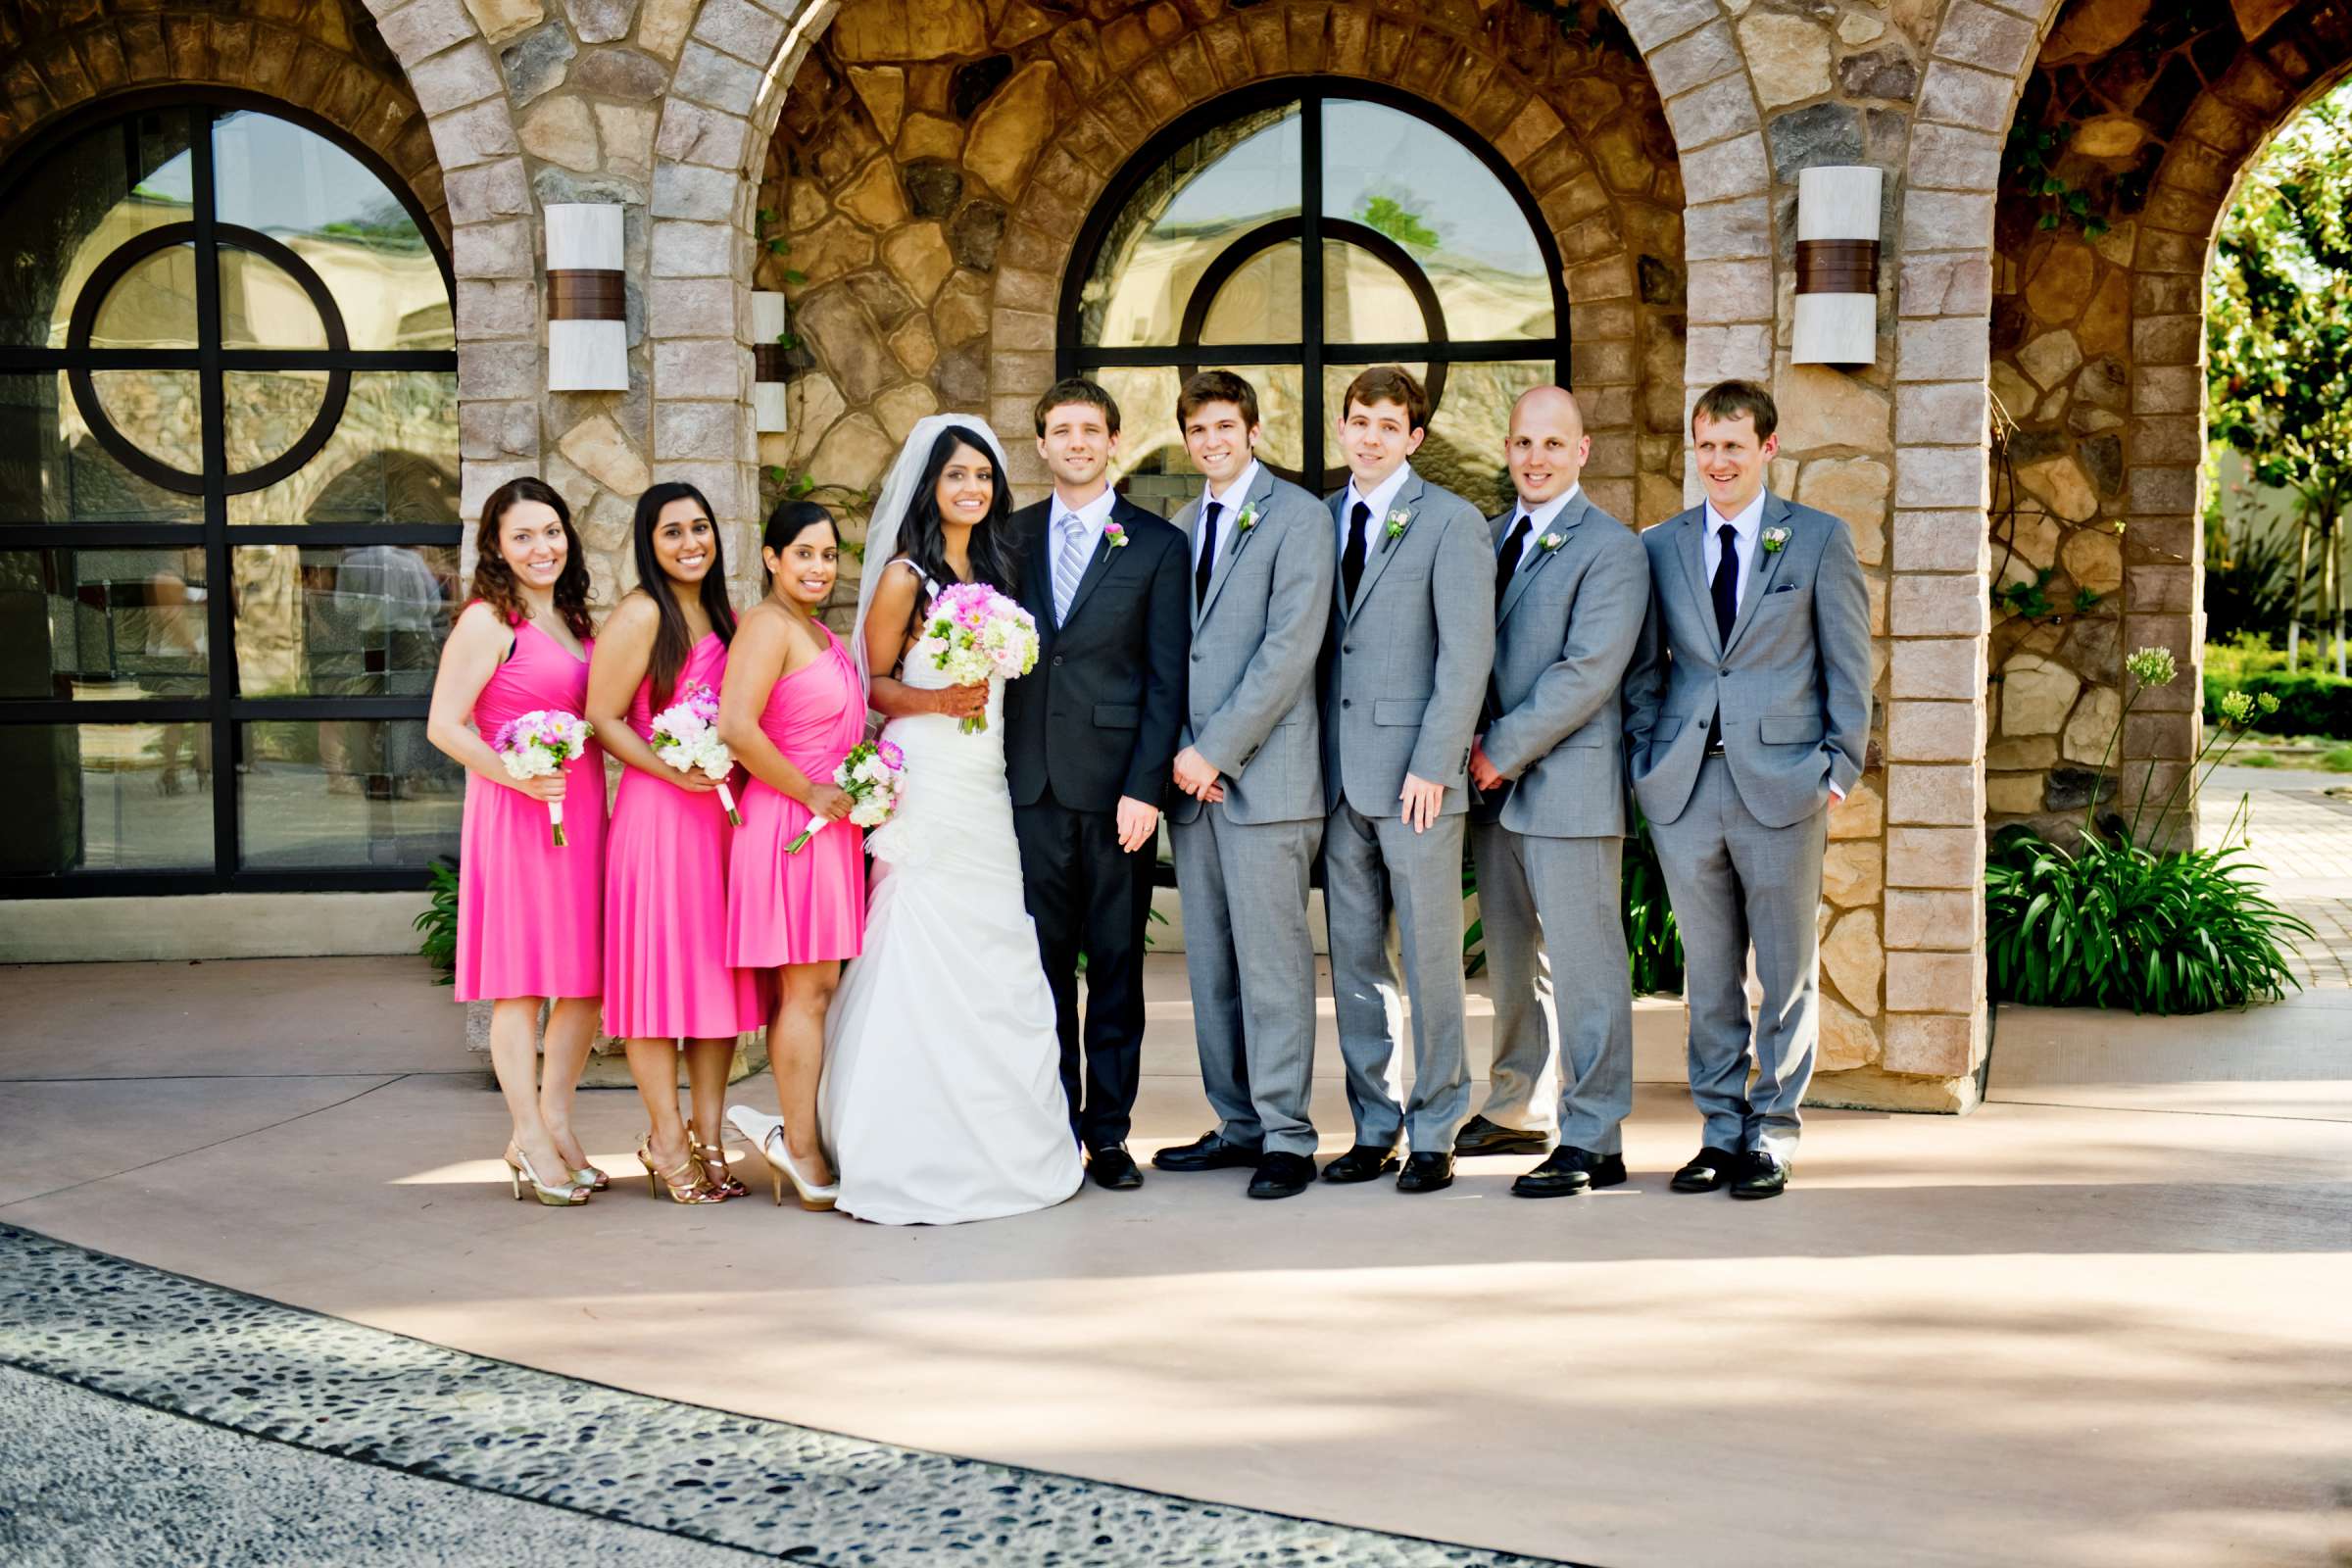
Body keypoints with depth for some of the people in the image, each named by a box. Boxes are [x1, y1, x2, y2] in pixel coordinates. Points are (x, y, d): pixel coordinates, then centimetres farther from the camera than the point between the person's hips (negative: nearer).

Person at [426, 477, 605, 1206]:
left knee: (588, 981, 9)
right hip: (515, 817, -8)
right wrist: (516, 776, -21)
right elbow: (444, 725, -12)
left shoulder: (574, 621, 16)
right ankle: (530, 1141, 5)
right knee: (520, 981, -2)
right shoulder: (487, 622, -7)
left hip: (583, 812, 8)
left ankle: (556, 1122, 22)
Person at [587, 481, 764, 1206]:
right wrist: (673, 771, -18)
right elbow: (603, 717, -10)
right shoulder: (640, 614, -7)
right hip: (657, 813, -7)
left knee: (720, 975, 8)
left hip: (721, 812, 7)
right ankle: (668, 1144, 6)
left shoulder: (720, 614, 15)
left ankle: (708, 1141, 16)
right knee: (659, 972, -2)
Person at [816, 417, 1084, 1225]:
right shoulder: (905, 575, -5)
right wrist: (935, 702, -18)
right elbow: (873, 685, -2)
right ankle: (917, 1157, -1)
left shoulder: (993, 569, 15)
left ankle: (998, 1147, 16)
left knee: (999, 964, 7)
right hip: (927, 787, -7)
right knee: (925, 964, -7)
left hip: (988, 787, 7)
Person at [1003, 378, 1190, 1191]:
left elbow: (1167, 680, -1)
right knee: (1041, 963, 5)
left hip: (1114, 785, -2)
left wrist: (1145, 787, -9)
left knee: (1116, 965, 4)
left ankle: (1109, 1131, 13)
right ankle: (1053, 1128, 15)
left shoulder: (1157, 545, 3)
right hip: (1029, 783, 2)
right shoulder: (1010, 537, 11)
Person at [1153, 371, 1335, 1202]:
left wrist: (1217, 751, -14)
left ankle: (1286, 1137, 2)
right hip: (1192, 771, 7)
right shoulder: (1181, 527, 18)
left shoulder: (1297, 515, -4)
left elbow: (1290, 647, -12)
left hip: (1264, 774, -7)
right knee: (1209, 960, 9)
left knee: (1271, 957, -5)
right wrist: (1178, 751, 1)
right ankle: (1238, 1123, 18)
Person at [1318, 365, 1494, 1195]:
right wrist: (1310, 756, 6)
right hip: (1339, 775, 5)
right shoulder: (1321, 520, 13)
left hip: (1415, 776, -5)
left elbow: (1467, 654, -8)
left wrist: (1431, 766, -14)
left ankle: (1434, 1135, 10)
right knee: (1353, 958, 8)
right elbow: (1315, 644, 15)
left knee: (1430, 957, 0)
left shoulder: (1452, 521, -3)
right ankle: (1374, 1127, 18)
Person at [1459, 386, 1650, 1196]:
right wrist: (1475, 743, 1)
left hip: (1567, 785, -7)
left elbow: (1587, 673, -16)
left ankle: (1592, 1142, 1)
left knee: (1583, 963, -4)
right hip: (1492, 780, 7)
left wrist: (1504, 751, -14)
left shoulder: (1611, 548, -8)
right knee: (1510, 958, 16)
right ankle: (1514, 1111, 29)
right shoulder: (1490, 539, 16)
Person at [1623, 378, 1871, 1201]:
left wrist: (1840, 767, -3)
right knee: (1708, 973, 9)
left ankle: (1771, 1135, 15)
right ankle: (1721, 1129, 20)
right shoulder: (1659, 546, 10)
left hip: (1781, 784, -2)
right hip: (1684, 787, 2)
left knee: (1787, 973, 4)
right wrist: (1646, 763, 4)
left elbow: (1849, 664, 3)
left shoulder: (1820, 540, 4)